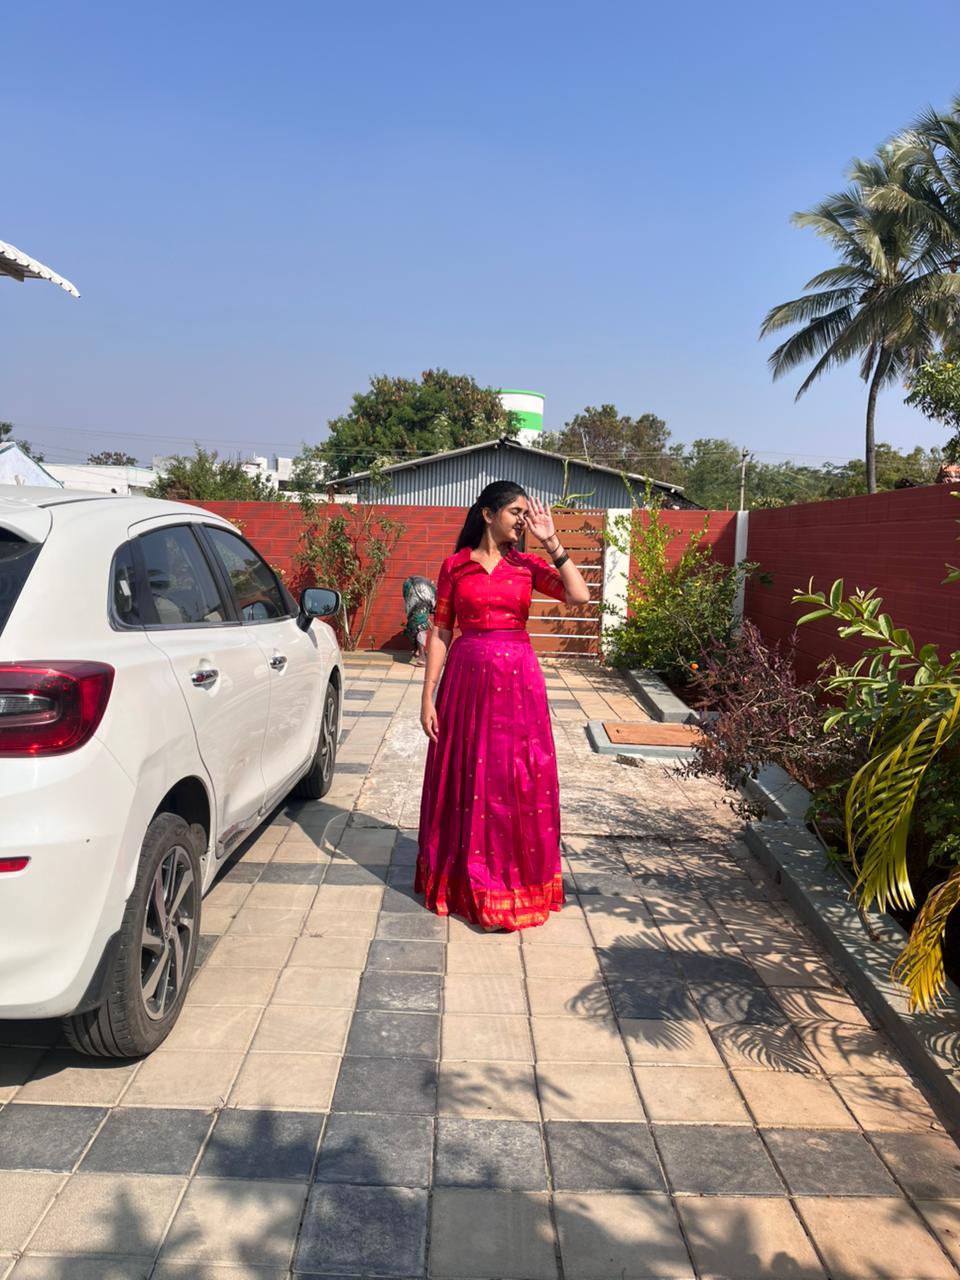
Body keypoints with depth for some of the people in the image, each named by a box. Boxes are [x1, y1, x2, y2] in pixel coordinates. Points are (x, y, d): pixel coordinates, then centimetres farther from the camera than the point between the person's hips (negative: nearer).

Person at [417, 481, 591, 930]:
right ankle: (463, 879, 25)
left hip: (517, 678, 1)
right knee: (465, 779, 8)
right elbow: (439, 632, 2)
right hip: (467, 677, 0)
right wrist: (428, 696, -3)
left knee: (517, 779, 4)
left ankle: (517, 881, 20)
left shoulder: (528, 566, 5)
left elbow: (579, 596, -11)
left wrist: (551, 543, -11)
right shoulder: (455, 565, 3)